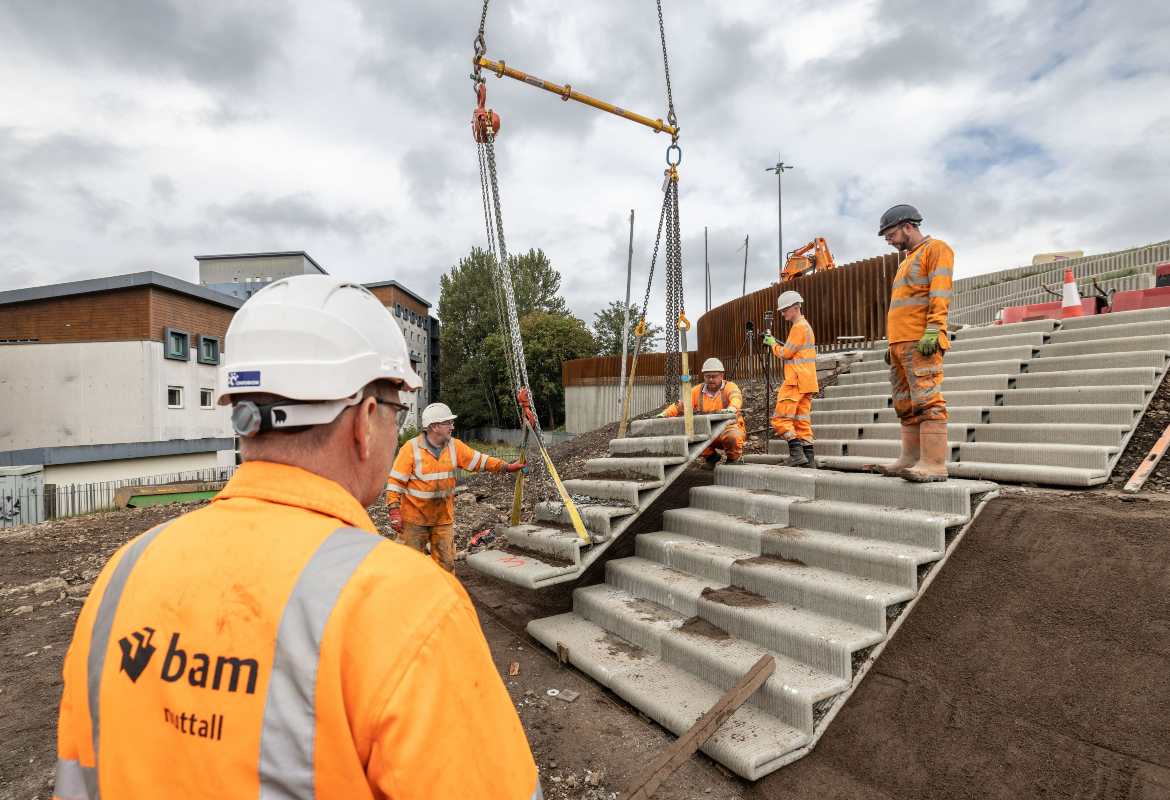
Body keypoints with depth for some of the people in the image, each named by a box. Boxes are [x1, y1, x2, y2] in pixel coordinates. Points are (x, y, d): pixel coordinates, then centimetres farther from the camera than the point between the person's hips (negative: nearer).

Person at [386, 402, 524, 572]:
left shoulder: (454, 446, 0)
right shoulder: (411, 448, -14)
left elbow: (479, 460, 1)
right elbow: (395, 481, -12)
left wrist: (506, 467, -8)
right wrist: (394, 512, -16)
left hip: (444, 518, 4)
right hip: (415, 518, -4)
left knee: (446, 563, 10)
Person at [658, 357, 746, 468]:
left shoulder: (729, 387, -5)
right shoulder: (697, 391, 5)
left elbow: (736, 397, -28)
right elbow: (680, 405, -1)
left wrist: (731, 408, -52)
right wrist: (664, 413, -19)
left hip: (728, 427, -3)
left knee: (733, 435, -36)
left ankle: (733, 459, -1)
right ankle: (711, 456, 8)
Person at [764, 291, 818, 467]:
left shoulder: (798, 327, -10)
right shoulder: (805, 325, 22)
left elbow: (786, 353, -11)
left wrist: (773, 344, 5)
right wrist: (776, 343, 14)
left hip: (796, 381, -10)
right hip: (806, 382, 10)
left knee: (781, 418, -9)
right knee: (802, 421, 8)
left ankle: (796, 453, -14)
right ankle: (809, 459, 7)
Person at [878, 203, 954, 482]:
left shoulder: (936, 248, 3)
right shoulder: (907, 260, 29)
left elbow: (940, 293, -11)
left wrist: (933, 331, -22)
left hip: (921, 342, -9)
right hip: (900, 344, 9)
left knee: (927, 400, -15)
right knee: (906, 405, 7)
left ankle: (934, 464, -17)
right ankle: (911, 458, 10)